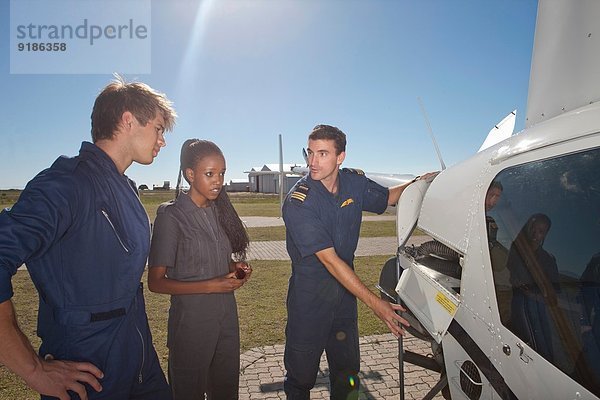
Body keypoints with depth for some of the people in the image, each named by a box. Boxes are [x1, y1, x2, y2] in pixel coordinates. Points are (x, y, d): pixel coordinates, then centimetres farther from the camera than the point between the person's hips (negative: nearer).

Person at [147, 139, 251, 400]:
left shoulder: (219, 211, 4)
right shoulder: (171, 215, -15)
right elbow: (156, 282, -14)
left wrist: (235, 267, -6)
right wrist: (211, 286, -21)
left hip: (227, 317, 6)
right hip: (191, 321, -5)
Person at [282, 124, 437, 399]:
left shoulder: (355, 182, -5)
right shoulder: (298, 203, -23)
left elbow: (387, 198, 18)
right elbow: (330, 260, -26)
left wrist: (418, 183, 0)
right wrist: (376, 304, -26)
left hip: (345, 290, 5)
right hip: (309, 296, -4)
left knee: (347, 372, 18)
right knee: (301, 374, 11)